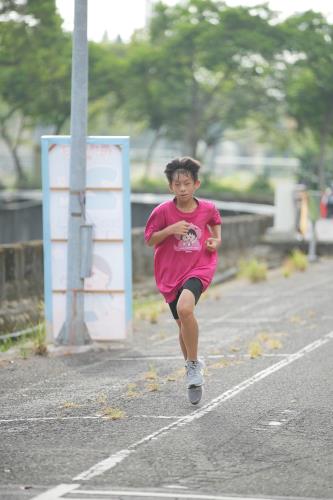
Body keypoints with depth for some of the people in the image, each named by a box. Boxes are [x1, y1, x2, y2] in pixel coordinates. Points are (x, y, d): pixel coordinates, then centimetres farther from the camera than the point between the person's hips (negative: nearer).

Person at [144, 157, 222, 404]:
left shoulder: (208, 208, -4)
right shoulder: (163, 211, -9)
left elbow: (215, 223, 19)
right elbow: (149, 239, -2)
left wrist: (216, 241, 0)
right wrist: (170, 230, -18)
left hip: (200, 267, -2)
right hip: (171, 272, 2)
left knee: (185, 308, -30)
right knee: (183, 324, 11)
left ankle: (193, 365, -13)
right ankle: (193, 368, 37)